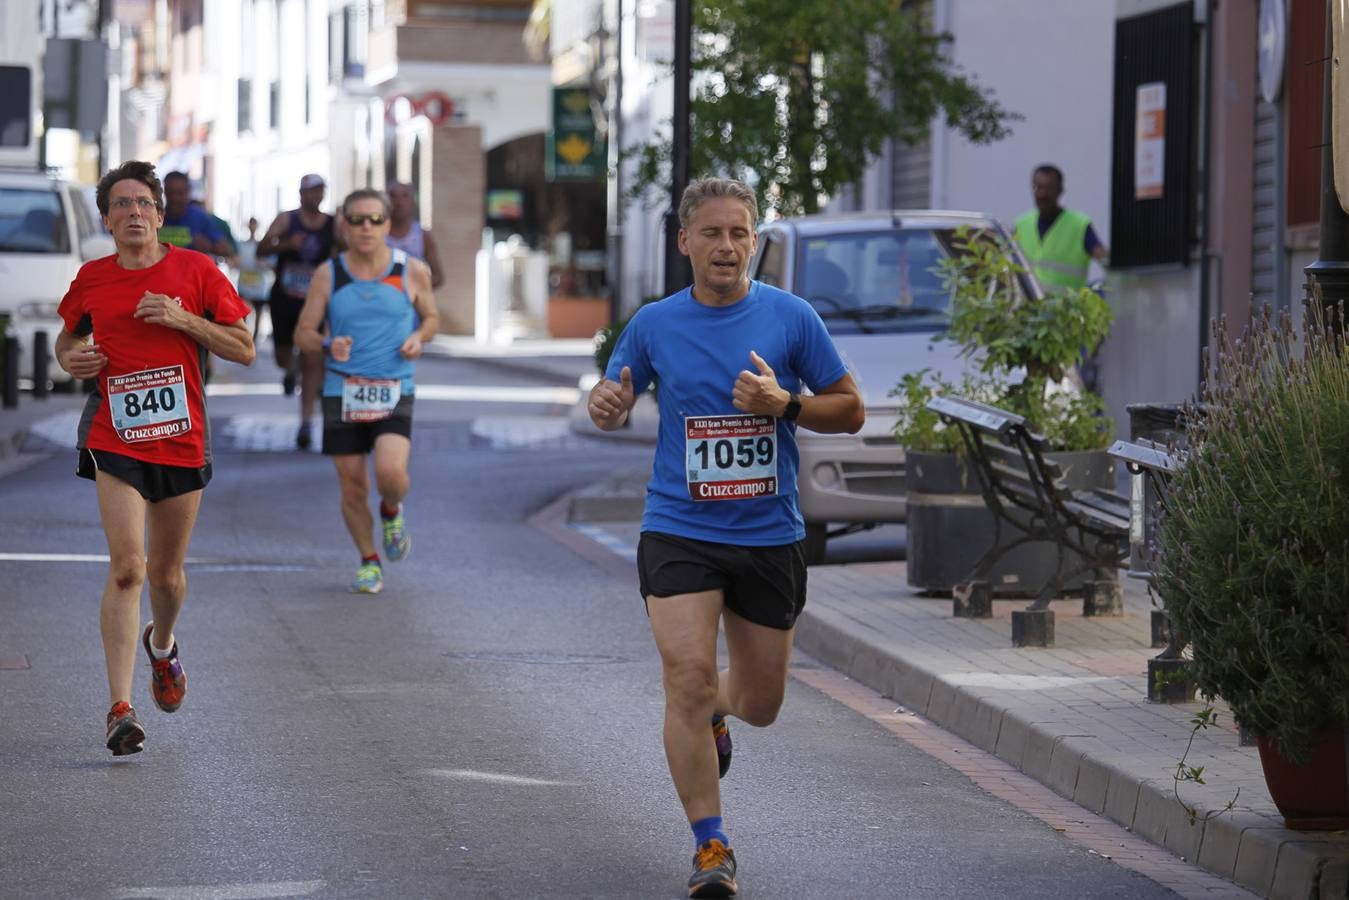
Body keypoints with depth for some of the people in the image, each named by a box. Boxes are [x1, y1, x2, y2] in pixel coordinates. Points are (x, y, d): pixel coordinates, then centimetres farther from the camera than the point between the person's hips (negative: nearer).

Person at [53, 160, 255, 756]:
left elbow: (244, 350, 0)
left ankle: (162, 645, 49)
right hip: (115, 442, -1)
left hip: (182, 441, 1)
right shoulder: (91, 279, 3)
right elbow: (69, 334, 23)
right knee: (127, 567, -16)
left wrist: (183, 319, -13)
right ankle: (121, 710, -16)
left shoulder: (196, 271, -1)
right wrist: (70, 359, 0)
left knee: (166, 573, 13)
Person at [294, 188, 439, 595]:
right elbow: (303, 333, 3)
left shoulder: (412, 272, 0)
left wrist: (418, 338, -6)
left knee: (390, 471, -22)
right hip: (342, 391, 1)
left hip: (394, 391, -1)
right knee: (352, 488, 4)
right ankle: (369, 562, 26)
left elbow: (431, 317, 16)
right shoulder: (328, 275, 0)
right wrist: (328, 345, -19)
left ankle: (392, 512, 14)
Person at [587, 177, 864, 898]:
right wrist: (607, 406, -10)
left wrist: (784, 403, -15)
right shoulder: (654, 324, 1)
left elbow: (850, 410, 3)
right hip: (679, 532, -1)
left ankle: (716, 712, 50)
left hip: (770, 535, 1)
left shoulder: (790, 317, -1)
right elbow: (611, 400, 14)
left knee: (761, 702, 11)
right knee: (688, 679, -17)